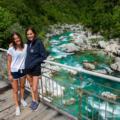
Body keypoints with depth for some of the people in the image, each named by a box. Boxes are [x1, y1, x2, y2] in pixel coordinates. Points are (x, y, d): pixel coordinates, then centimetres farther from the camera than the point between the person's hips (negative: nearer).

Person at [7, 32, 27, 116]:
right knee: (15, 90, 9)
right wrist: (9, 74, -9)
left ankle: (22, 99, 49)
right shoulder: (11, 49, -16)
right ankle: (17, 107, 27)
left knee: (22, 86, 23)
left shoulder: (26, 46, -7)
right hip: (14, 72, -3)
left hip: (23, 70, 3)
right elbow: (9, 62, -9)